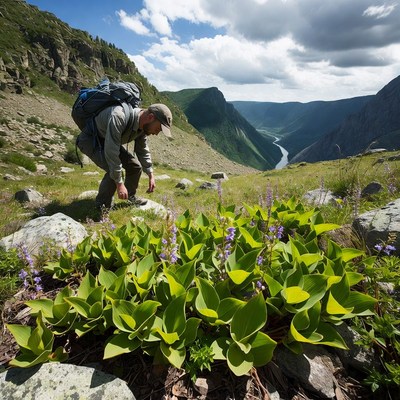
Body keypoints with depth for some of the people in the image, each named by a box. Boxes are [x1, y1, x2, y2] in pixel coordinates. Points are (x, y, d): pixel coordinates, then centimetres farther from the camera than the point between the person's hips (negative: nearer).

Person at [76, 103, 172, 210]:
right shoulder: (119, 117, -39)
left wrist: (151, 176, 3)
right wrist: (119, 184, -35)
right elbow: (111, 153, -39)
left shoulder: (143, 125, -12)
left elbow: (142, 151, 4)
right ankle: (102, 207, -4)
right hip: (89, 140, -8)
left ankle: (130, 196, 26)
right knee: (114, 171, -26)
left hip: (108, 142, 8)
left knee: (135, 166, 2)